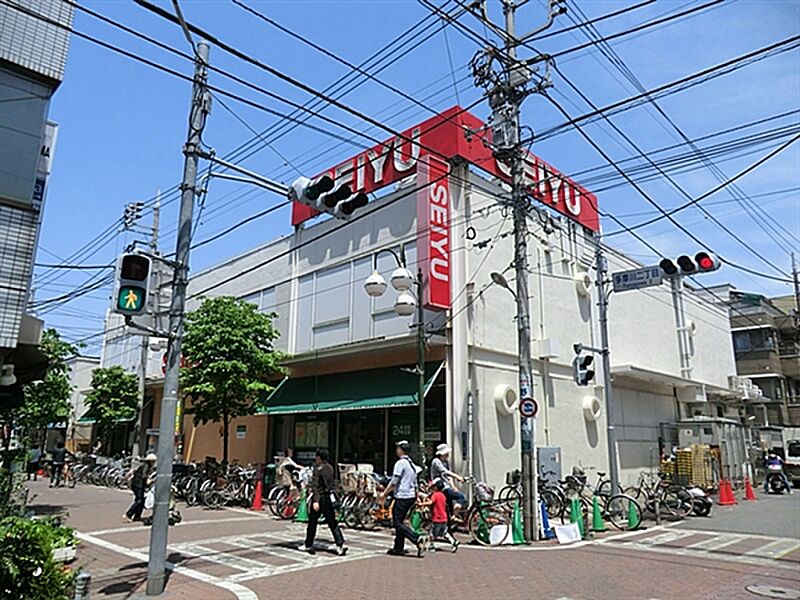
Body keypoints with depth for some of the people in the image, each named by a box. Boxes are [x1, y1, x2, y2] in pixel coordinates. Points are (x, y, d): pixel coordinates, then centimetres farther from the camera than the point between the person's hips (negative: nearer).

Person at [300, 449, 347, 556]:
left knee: (312, 522, 10)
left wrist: (315, 500, -23)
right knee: (332, 523, 6)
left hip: (320, 497, -6)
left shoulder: (318, 469, -12)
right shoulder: (330, 468, 10)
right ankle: (341, 544, -6)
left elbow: (316, 486, -19)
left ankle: (308, 545, 22)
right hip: (330, 498, 7)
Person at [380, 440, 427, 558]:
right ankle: (398, 548, 18)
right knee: (399, 521, 16)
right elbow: (415, 483, 20)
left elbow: (394, 482, -16)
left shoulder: (400, 463, -12)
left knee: (397, 523, -8)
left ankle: (418, 540, -19)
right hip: (411, 496, 9)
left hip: (402, 497, -9)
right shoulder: (412, 463, 16)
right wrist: (416, 498, 25)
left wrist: (384, 493, -8)